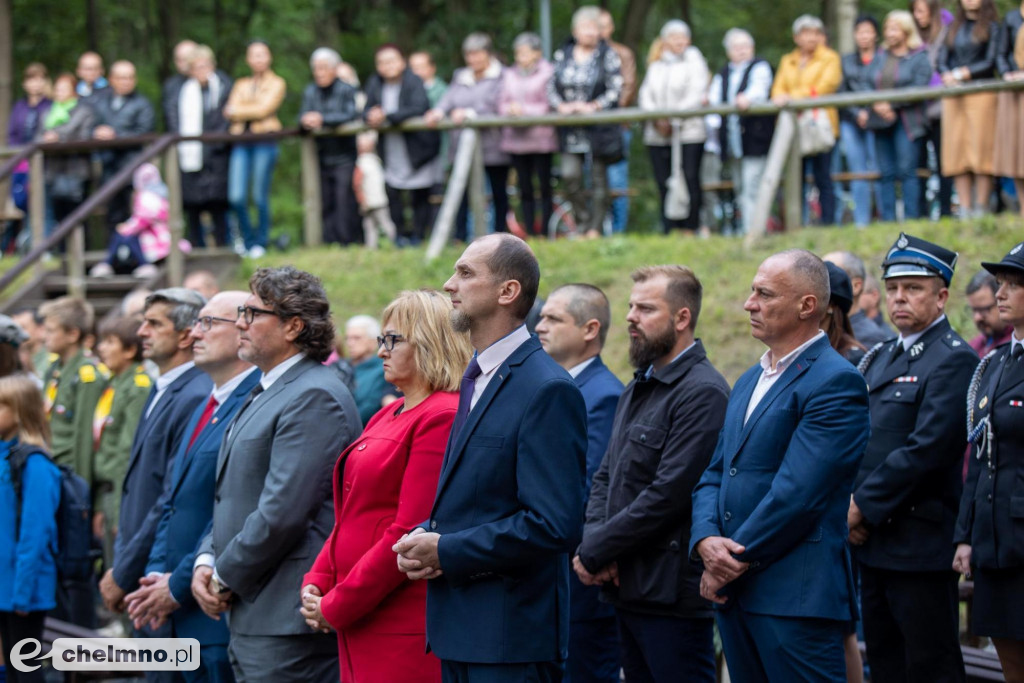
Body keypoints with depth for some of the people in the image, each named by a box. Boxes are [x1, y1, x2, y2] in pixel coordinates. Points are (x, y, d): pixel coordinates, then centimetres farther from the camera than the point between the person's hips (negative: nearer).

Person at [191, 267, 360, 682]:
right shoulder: (264, 394, 19)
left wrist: (225, 579, -11)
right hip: (249, 617, 10)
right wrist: (206, 562, 6)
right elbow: (232, 494, 23)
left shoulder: (314, 398, -14)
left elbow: (282, 512, -20)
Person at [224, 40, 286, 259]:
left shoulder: (276, 83, 7)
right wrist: (252, 112, -7)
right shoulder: (241, 85, 20)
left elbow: (264, 109, -7)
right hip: (241, 142, 4)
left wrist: (238, 111, 2)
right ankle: (248, 240, 11)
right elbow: (230, 113, 7)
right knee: (236, 197, -5)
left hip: (264, 141, -4)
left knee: (260, 197, -5)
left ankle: (261, 243, 8)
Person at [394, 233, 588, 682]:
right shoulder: (476, 377, 16)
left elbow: (554, 525, -22)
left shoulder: (548, 391, -15)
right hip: (460, 630, 9)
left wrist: (446, 551, -16)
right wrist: (423, 537, 3)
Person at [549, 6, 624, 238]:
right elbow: (551, 88, 8)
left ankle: (596, 229, 9)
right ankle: (583, 223, 3)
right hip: (570, 130, 2)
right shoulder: (562, 55, 9)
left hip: (600, 127, -2)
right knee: (570, 175, -12)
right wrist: (562, 106, -10)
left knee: (598, 178, 2)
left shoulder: (609, 56, 0)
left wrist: (593, 106, -17)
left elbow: (615, 90, -5)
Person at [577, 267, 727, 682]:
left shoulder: (702, 393, -14)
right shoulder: (637, 390, 18)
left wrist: (594, 552, -14)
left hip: (671, 593, -9)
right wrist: (593, 542, -4)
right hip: (628, 589, 9)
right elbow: (605, 479, 16)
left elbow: (669, 494, -20)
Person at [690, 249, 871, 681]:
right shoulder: (748, 382, 19)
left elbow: (796, 492, -18)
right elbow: (713, 477, 16)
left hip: (795, 597, -8)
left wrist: (731, 564, -12)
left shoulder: (836, 382, -11)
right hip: (734, 592, 8)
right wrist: (706, 541, -5)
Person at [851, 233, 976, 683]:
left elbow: (928, 448, -19)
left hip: (921, 545, -9)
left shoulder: (953, 360, -11)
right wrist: (847, 505, 1)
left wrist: (864, 508, -16)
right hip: (872, 544, 9)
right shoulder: (880, 359, 18)